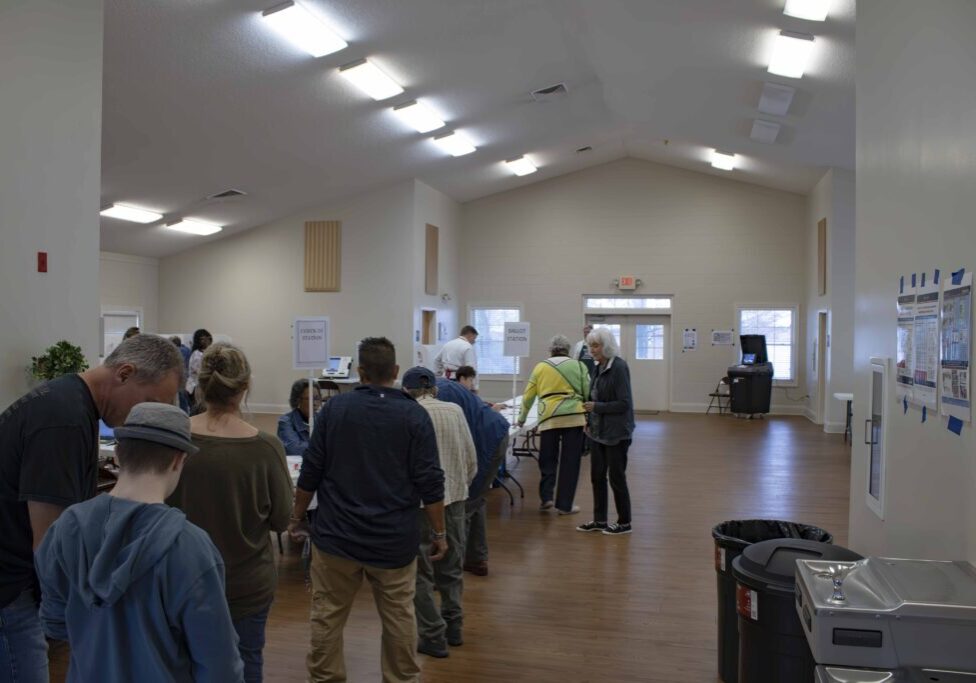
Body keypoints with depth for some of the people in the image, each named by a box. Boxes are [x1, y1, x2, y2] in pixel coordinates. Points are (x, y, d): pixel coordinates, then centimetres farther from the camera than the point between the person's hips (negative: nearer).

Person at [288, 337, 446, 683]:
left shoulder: (334, 407, -3)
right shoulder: (414, 415, -7)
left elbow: (311, 471, 0)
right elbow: (430, 482, -9)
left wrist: (297, 516, 12)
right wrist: (439, 532, 0)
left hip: (336, 534, 1)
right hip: (394, 538, -1)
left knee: (328, 615, 14)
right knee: (399, 618, 12)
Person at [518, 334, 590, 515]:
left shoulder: (540, 367, 12)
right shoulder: (578, 366, 9)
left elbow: (528, 396, 15)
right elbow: (588, 393, 5)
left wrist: (522, 418, 28)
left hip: (549, 418, 1)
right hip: (574, 416, -1)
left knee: (547, 459, 16)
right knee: (570, 461, 6)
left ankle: (546, 497, 10)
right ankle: (564, 505, 10)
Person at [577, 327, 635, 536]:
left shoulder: (619, 367, -16)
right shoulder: (599, 368, 8)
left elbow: (624, 403, -19)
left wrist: (596, 407, -20)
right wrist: (590, 420, 10)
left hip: (616, 433, -8)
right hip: (598, 431, 8)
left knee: (616, 477, 3)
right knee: (597, 476, 13)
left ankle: (624, 523, 18)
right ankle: (600, 520, 25)